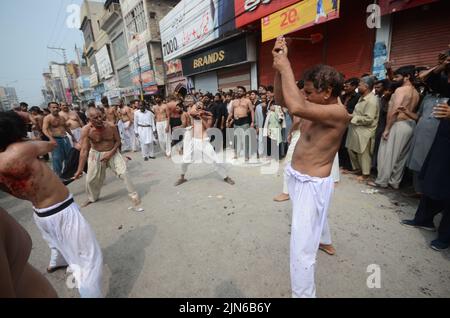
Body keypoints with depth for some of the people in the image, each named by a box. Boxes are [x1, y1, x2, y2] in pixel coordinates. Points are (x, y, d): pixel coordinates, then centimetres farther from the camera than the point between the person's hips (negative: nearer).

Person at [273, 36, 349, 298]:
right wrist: (279, 65, -9)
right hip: (299, 177, 10)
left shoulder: (338, 113, -25)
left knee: (302, 250, -6)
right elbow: (281, 99, 2)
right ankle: (325, 240, 68)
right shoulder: (318, 106, 0)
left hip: (312, 184, -10)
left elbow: (296, 107, -41)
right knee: (314, 217, 38)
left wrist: (285, 67, -28)